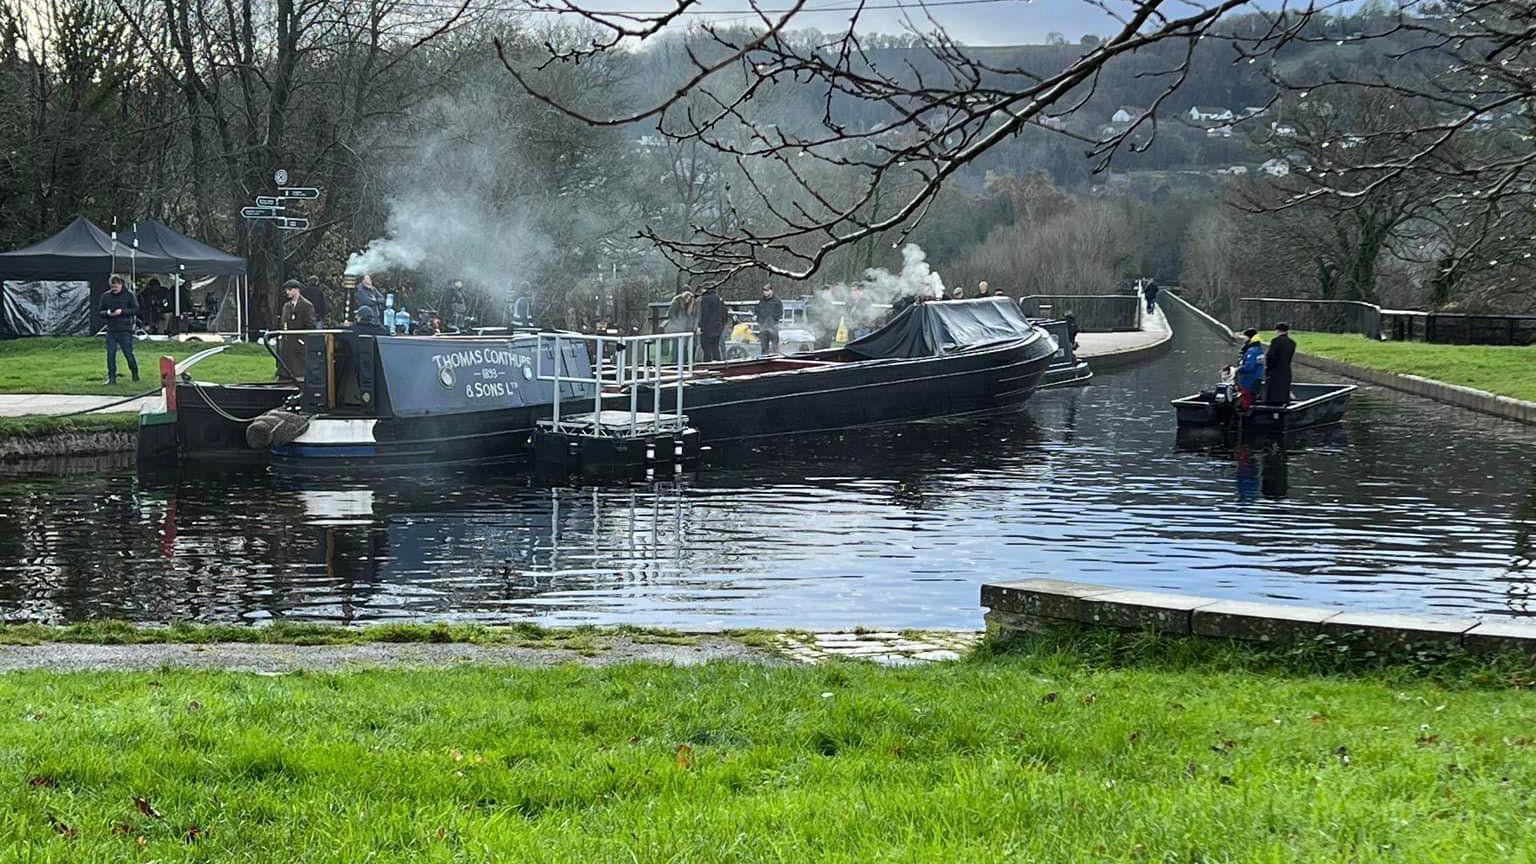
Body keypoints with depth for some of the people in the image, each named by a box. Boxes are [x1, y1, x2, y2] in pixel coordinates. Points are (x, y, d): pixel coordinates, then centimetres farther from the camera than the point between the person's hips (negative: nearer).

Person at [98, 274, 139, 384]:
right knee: (110, 354, 1)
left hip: (125, 330, -3)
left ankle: (135, 374, 18)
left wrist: (122, 312, -15)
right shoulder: (106, 296, 8)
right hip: (111, 330, 3)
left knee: (128, 353, 0)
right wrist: (107, 313, -10)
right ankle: (112, 378, 8)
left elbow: (136, 309, -2)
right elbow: (100, 311, 12)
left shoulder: (129, 295, -1)